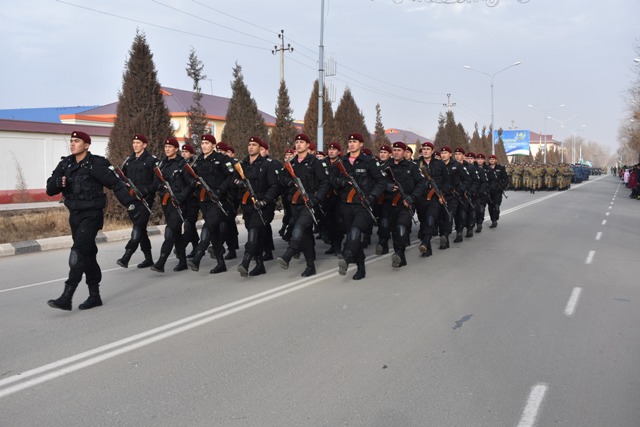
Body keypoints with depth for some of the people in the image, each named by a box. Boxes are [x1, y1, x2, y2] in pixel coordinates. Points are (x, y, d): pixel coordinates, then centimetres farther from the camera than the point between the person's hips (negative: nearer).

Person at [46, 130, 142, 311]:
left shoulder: (96, 164, -11)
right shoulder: (65, 164, 7)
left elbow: (116, 184, -10)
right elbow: (50, 189, 3)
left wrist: (132, 204, -11)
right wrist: (58, 183, -20)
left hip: (91, 215, -7)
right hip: (74, 215, 7)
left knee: (78, 253, -15)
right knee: (88, 255, 13)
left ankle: (66, 297, -14)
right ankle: (94, 296, 22)